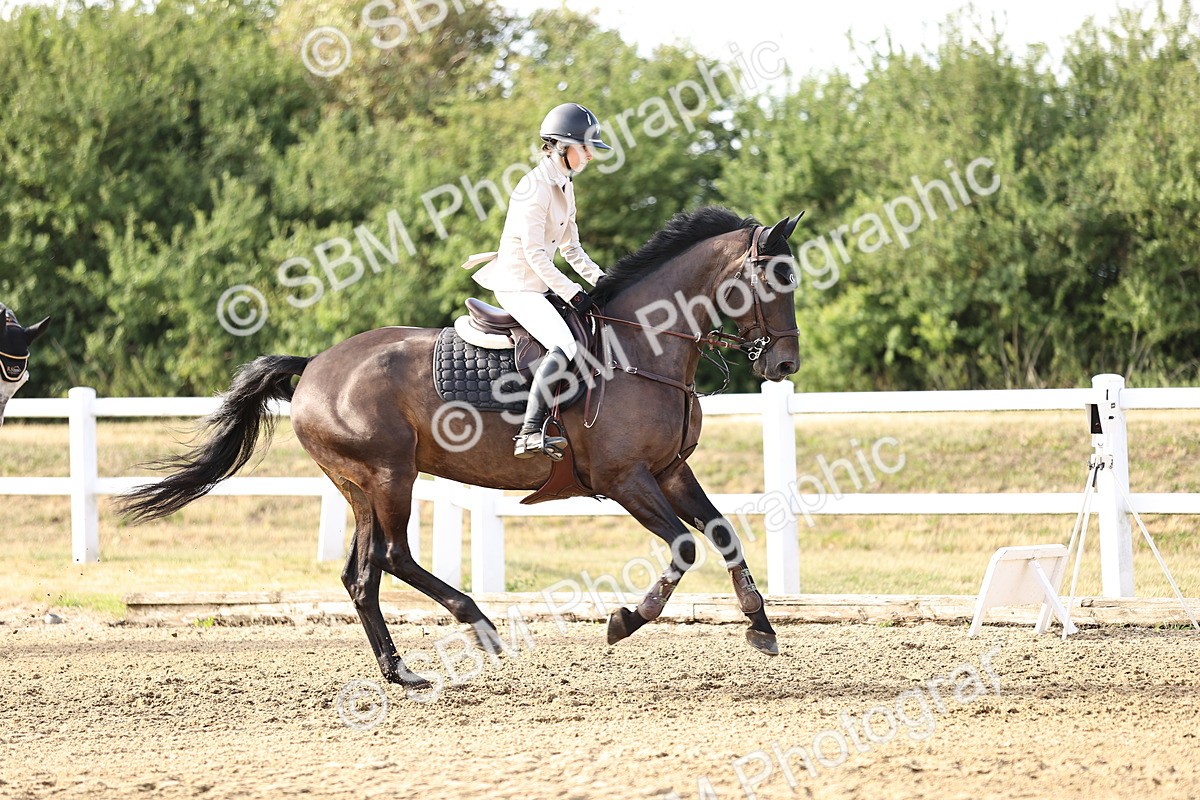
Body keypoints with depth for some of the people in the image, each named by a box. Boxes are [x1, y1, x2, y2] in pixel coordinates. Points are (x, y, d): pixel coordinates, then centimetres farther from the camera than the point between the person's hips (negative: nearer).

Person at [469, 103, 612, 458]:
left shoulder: (565, 186, 13)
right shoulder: (536, 187, -17)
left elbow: (570, 247, 20)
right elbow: (534, 253, -21)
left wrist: (599, 278, 6)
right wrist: (572, 293, -20)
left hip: (537, 284, 11)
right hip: (518, 285, -11)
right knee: (563, 345, -28)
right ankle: (529, 434, -36)